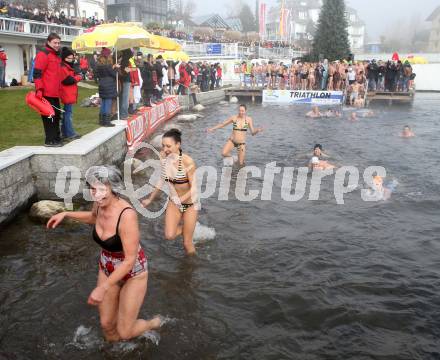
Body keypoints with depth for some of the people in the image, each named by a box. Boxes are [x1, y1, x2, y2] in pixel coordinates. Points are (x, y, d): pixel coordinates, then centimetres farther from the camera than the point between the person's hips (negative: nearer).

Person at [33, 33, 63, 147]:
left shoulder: (56, 55, 19)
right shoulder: (43, 54, -9)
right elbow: (37, 73, -16)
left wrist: (58, 89, 26)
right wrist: (39, 89, -22)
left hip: (55, 93, 9)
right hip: (46, 93, -9)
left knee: (56, 114, 14)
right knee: (49, 116, -5)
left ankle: (56, 138, 24)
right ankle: (50, 140, 1)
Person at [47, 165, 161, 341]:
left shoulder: (127, 215, -34)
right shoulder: (100, 203, -12)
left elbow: (130, 260, -30)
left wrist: (103, 288, -29)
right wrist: (66, 214, 10)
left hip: (133, 272, -6)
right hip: (107, 268, 6)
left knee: (125, 332, 4)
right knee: (107, 325, 14)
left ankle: (153, 323, 36)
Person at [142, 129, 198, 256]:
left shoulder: (187, 162, -26)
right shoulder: (164, 158, -9)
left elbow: (193, 188, -21)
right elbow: (163, 180, 6)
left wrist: (180, 200, -36)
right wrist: (150, 199, 13)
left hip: (189, 204, -4)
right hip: (174, 202, 4)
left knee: (187, 243, 3)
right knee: (169, 236, -11)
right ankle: (186, 228, 22)